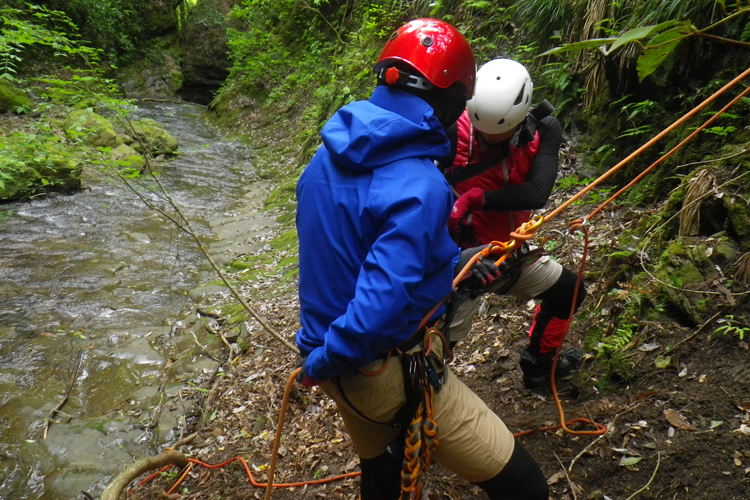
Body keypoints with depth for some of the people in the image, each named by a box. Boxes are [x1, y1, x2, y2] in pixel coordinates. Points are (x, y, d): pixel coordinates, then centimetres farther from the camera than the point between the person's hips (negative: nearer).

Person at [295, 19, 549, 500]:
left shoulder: (330, 155, -2)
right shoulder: (419, 187, -28)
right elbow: (382, 303, -33)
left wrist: (451, 263, 15)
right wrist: (324, 362, -14)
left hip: (343, 369, 8)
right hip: (391, 374, -8)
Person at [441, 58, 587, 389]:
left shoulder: (543, 131, -12)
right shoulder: (455, 131, -23)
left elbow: (537, 193, -23)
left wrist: (476, 198, -30)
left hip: (510, 250, 6)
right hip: (461, 252, -5)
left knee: (568, 292, 21)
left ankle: (539, 363, 43)